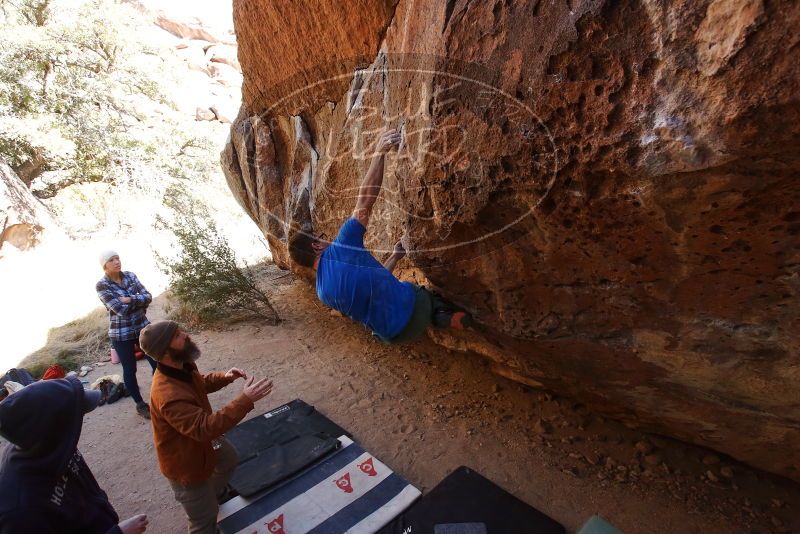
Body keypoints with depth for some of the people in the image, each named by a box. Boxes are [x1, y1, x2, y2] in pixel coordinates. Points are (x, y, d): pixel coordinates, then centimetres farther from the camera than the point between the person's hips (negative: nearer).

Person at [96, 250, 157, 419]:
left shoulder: (130, 275, 1)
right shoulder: (102, 286, -12)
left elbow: (148, 297, -6)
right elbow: (122, 310, -21)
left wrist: (130, 300, -21)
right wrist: (140, 302, -8)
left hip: (143, 327, 4)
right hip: (121, 334, -4)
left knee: (157, 363, 6)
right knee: (130, 370, 9)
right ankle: (140, 405, 26)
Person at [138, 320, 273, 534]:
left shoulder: (182, 366, -13)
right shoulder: (168, 395, -42)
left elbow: (202, 383, 8)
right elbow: (205, 427, -45)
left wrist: (225, 377, -11)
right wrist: (245, 400, -48)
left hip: (201, 441, 8)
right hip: (185, 462, -8)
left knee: (229, 459, 34)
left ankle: (215, 492, 61)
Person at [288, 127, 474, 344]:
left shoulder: (323, 293, 4)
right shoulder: (340, 248, -16)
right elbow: (366, 198, -17)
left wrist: (395, 256, 22)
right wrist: (380, 153, -8)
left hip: (393, 335, 5)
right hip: (412, 303, -4)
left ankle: (438, 318, 10)